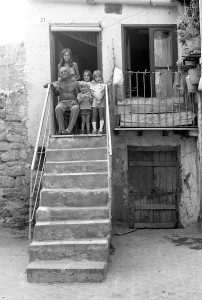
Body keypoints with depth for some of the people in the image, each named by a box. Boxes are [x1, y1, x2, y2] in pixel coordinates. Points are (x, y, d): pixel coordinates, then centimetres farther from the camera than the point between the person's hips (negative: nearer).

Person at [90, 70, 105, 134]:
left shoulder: (102, 84, 8)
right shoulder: (92, 84, 8)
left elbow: (103, 93, 0)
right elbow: (92, 92, -1)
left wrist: (100, 100, -14)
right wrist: (97, 98, -14)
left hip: (101, 102, 0)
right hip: (94, 101, 0)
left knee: (101, 116, -5)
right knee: (94, 116, -3)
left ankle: (101, 129, -9)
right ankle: (94, 129, -5)